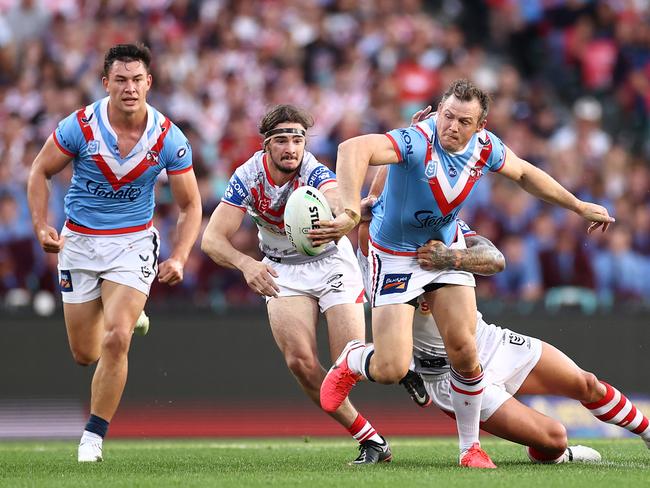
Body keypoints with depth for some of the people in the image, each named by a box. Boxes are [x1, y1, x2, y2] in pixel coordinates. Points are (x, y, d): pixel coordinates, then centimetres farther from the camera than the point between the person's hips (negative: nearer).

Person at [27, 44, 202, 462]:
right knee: (85, 354, 8)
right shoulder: (80, 126, -15)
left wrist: (179, 258, -16)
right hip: (80, 241, 1)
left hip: (133, 243, -1)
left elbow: (190, 205, -3)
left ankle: (94, 436, -4)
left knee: (115, 341, -19)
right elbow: (41, 171, 1)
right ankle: (127, 315, 45)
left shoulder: (168, 138, -13)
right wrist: (41, 226, -11)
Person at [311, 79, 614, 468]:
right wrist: (350, 213, -64)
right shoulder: (417, 142, -34)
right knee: (391, 370, -12)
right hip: (395, 256, -5)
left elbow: (524, 173, 11)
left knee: (464, 352, -6)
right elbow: (353, 149, -52)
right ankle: (351, 360, 25)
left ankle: (471, 447, 15)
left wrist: (579, 206, 16)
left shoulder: (485, 147, -12)